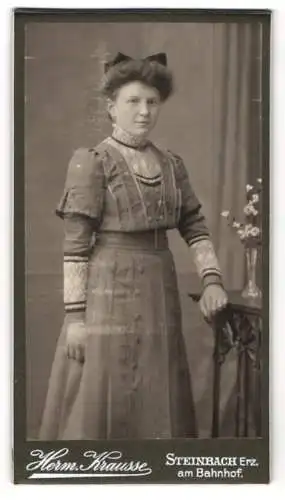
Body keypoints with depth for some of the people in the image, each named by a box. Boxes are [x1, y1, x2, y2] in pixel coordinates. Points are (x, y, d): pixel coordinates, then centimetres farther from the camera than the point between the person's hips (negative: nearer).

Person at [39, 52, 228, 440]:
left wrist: (212, 281, -5)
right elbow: (75, 246, -10)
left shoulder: (172, 165, 11)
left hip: (160, 297, 6)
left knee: (155, 407, 12)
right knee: (101, 406, 1)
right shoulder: (90, 162, -6)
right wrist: (75, 316, -15)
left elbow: (195, 227, 11)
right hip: (109, 297, -5)